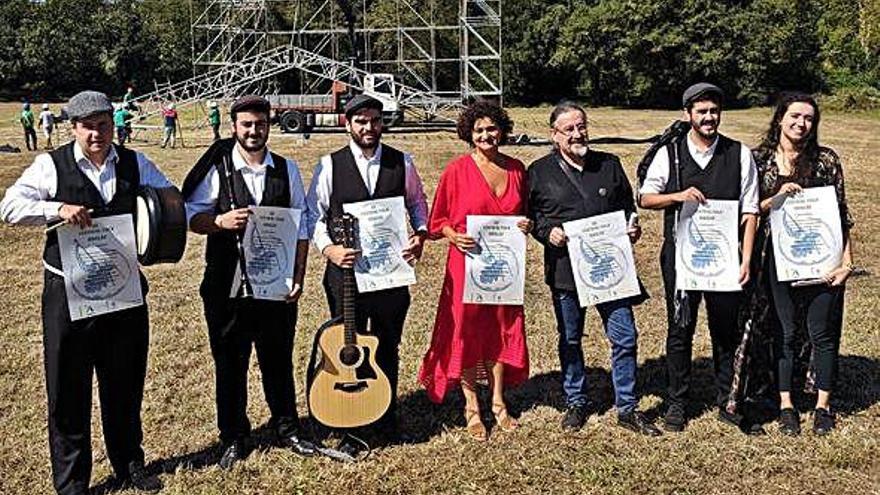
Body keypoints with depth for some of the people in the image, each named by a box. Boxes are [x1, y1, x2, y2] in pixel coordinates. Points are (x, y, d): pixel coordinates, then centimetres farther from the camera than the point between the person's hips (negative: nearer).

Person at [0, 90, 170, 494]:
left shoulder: (135, 164, 5)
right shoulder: (51, 165, -3)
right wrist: (57, 209, -24)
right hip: (68, 291, -3)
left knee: (125, 382, 16)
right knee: (68, 388, 7)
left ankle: (129, 462, 35)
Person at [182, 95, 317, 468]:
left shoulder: (287, 170, 4)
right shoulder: (217, 169, -3)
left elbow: (301, 226, 5)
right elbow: (191, 216, -2)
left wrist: (298, 277, -1)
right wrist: (221, 221, -23)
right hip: (227, 283, -1)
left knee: (279, 357, 13)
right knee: (230, 361, 9)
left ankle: (287, 428, 30)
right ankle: (233, 438, 25)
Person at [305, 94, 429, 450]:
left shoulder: (401, 163, 3)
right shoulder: (330, 166, -2)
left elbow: (417, 204, 14)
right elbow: (313, 215, 0)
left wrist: (420, 235, -4)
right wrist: (328, 248, -15)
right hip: (345, 268, -1)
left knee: (388, 347, 14)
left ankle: (387, 418, 32)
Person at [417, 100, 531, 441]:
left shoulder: (516, 169, 5)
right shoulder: (457, 170, -6)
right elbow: (437, 221, -1)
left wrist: (527, 225, -3)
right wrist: (453, 235, -19)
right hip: (467, 264, -4)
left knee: (504, 330, 11)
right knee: (466, 333, 4)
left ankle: (498, 403, 26)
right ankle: (472, 407, 19)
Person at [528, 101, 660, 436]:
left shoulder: (609, 164, 9)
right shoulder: (540, 171, 2)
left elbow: (627, 205, 16)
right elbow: (530, 214, 3)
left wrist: (633, 228, -3)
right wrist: (548, 232, -15)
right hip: (565, 270, -1)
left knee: (625, 338, 1)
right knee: (570, 340, 11)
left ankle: (627, 408, 16)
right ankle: (576, 403, 29)